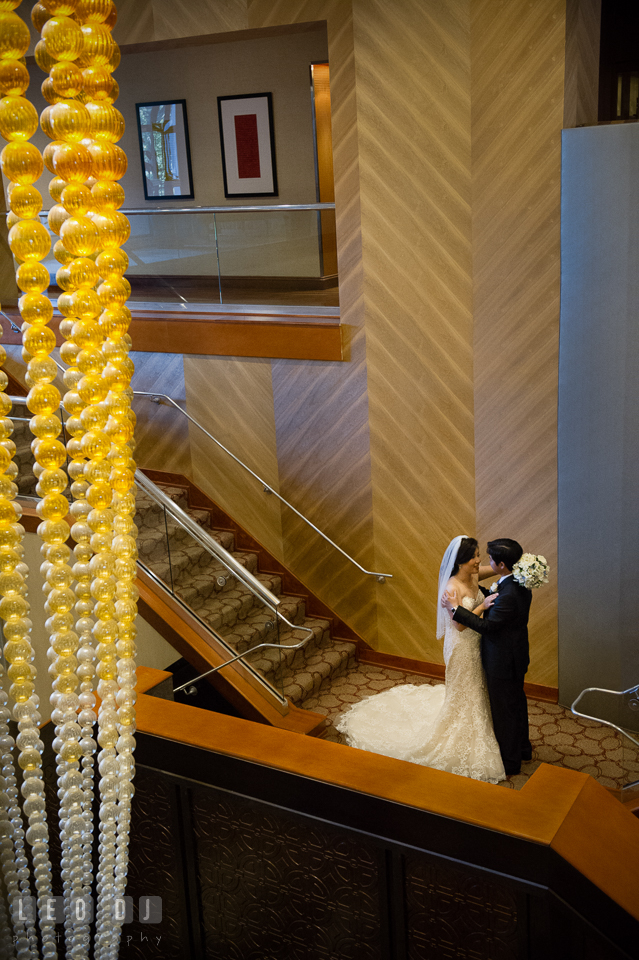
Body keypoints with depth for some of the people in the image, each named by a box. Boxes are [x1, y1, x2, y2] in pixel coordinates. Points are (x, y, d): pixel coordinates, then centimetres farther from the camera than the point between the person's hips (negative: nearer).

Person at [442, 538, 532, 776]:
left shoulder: (509, 594, -34)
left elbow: (487, 625, -28)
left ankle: (509, 764, 25)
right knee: (517, 703, 26)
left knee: (504, 711, 8)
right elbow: (495, 602, 10)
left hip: (502, 663, -9)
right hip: (517, 657, 9)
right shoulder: (520, 584, -4)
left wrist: (456, 608, -24)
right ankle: (523, 749, 45)